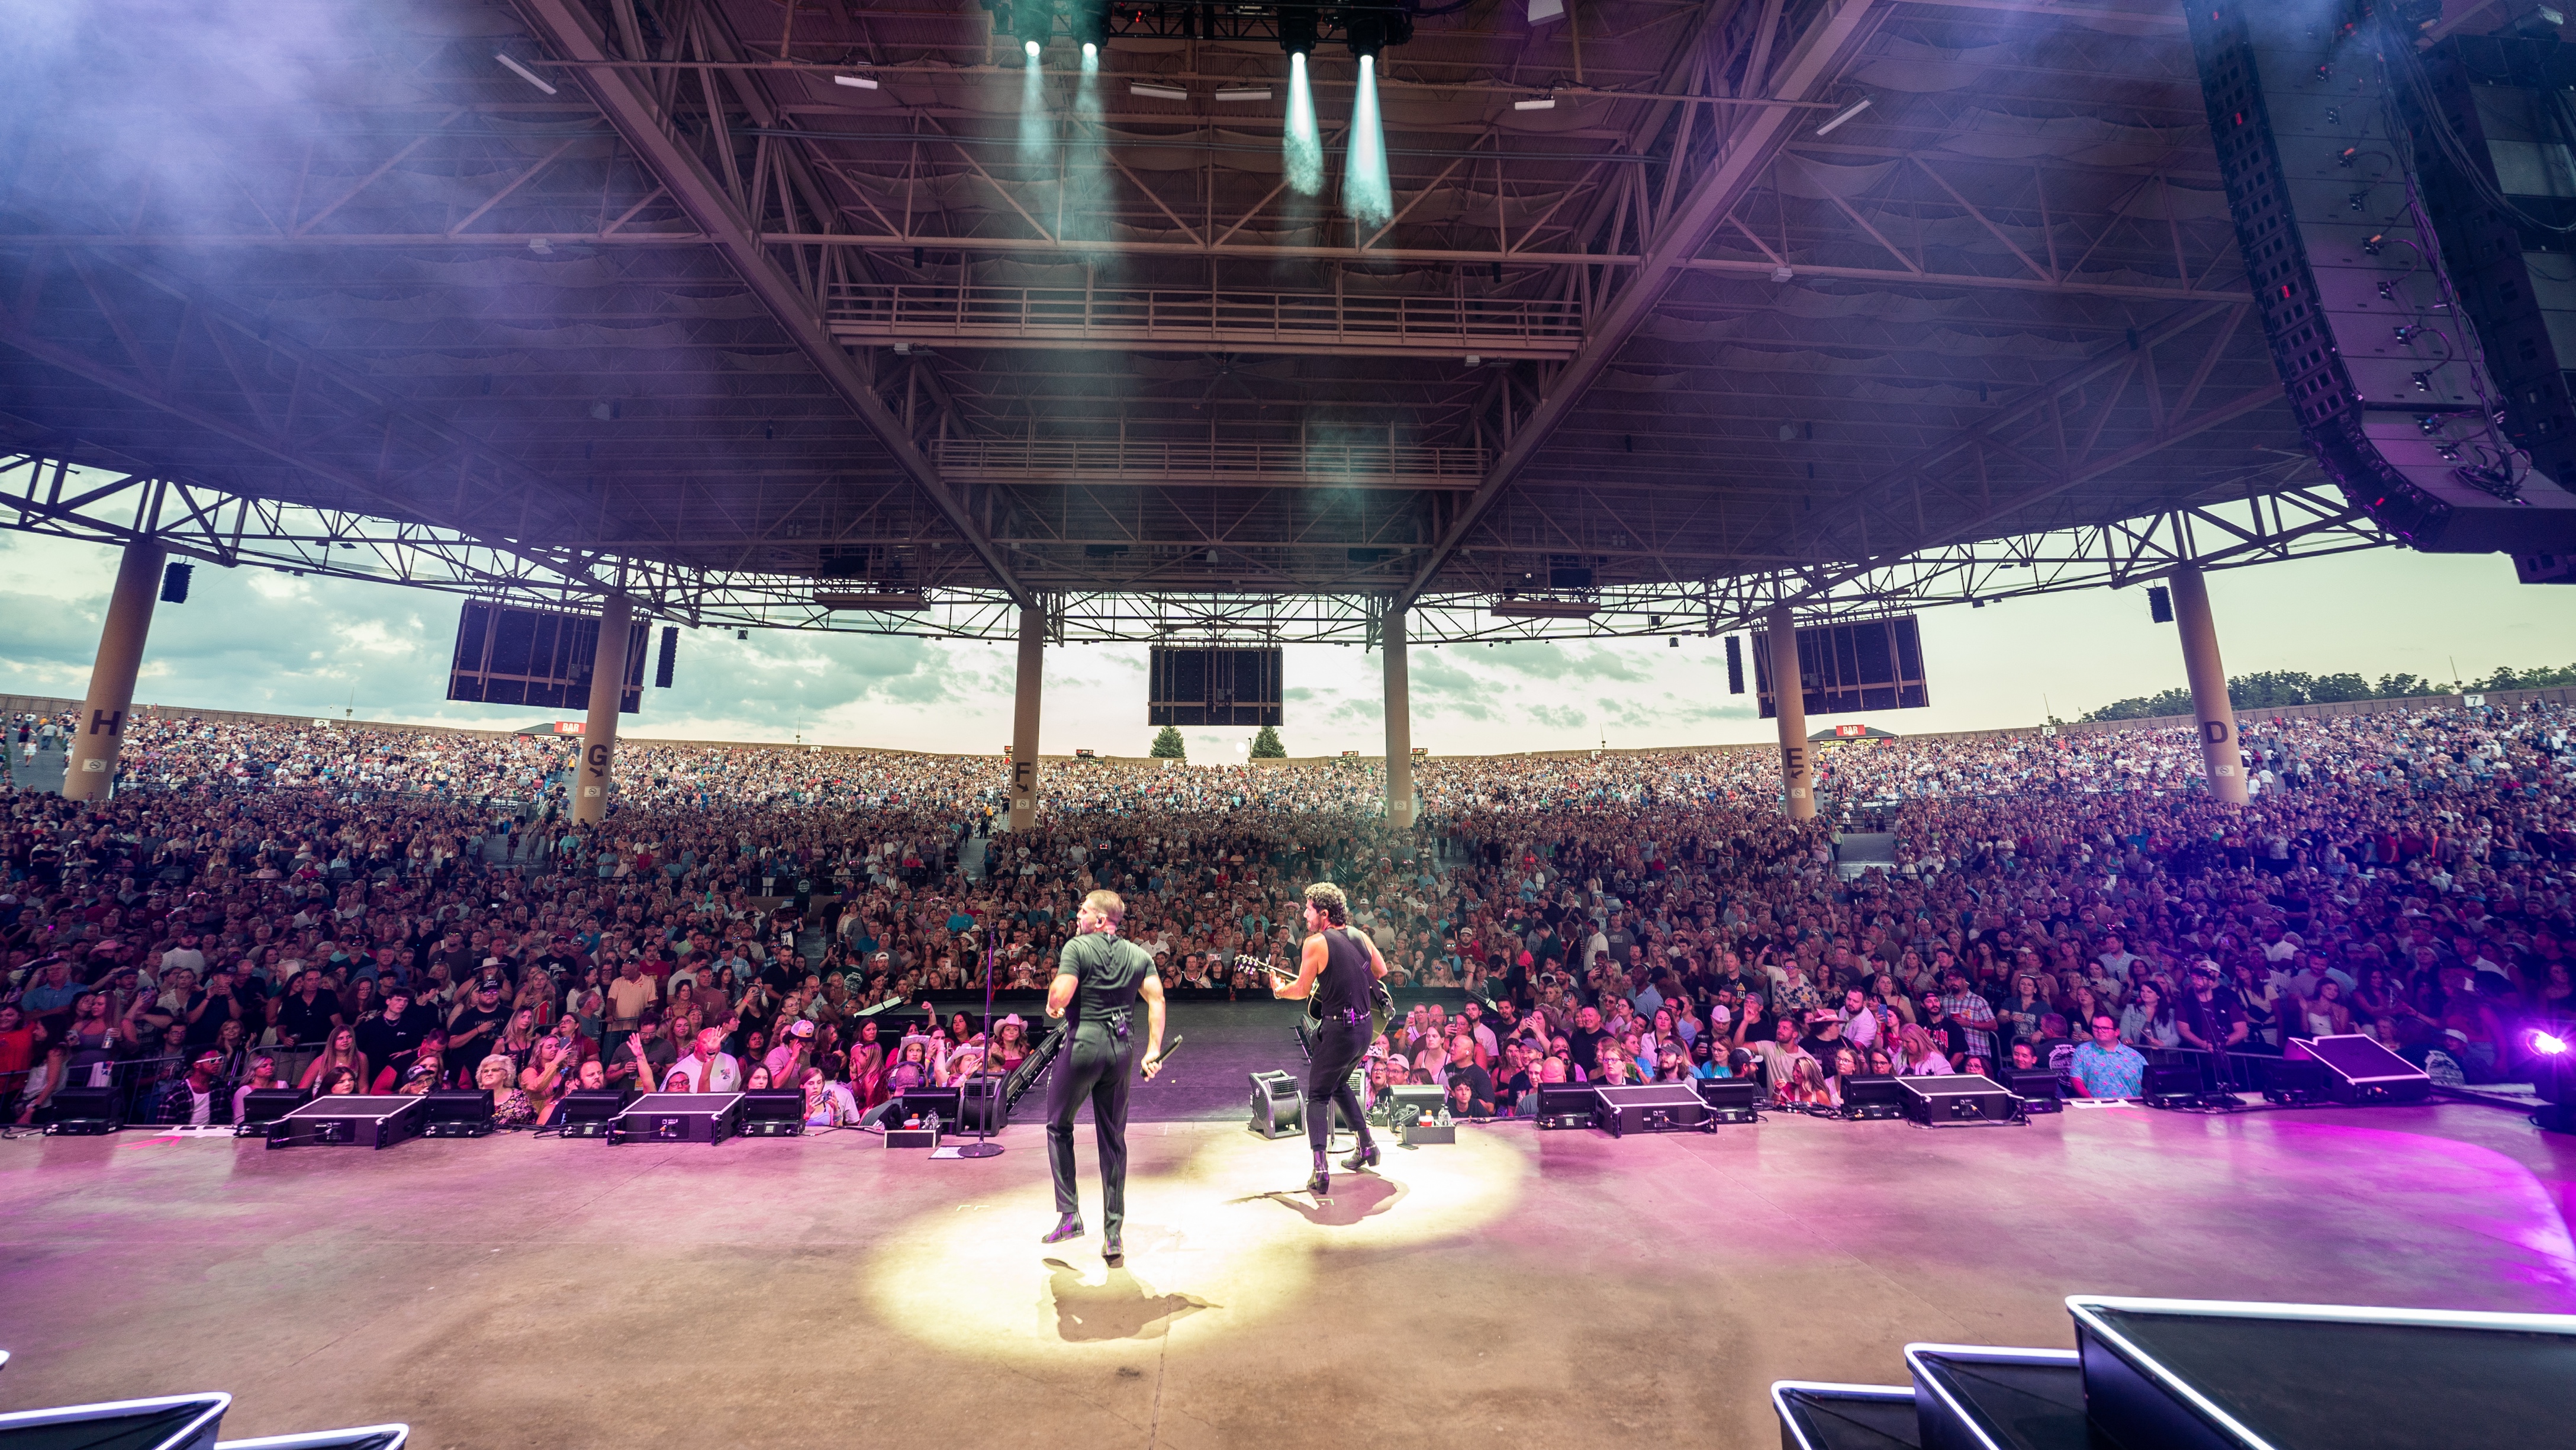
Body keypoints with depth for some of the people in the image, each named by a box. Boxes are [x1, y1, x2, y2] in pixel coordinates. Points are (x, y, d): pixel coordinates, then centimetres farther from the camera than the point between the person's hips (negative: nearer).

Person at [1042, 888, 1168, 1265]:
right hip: (1122, 1048, 4)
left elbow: (1061, 995, -16)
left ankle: (1069, 1215, 17)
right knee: (1113, 1139, 12)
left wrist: (1053, 1006, 6)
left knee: (1059, 1126, 19)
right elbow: (1157, 1000, 1)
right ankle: (1113, 1235, 15)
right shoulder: (1139, 955, 10)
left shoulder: (1077, 947, -5)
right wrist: (1154, 1050, 2)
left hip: (1083, 1042, -4)